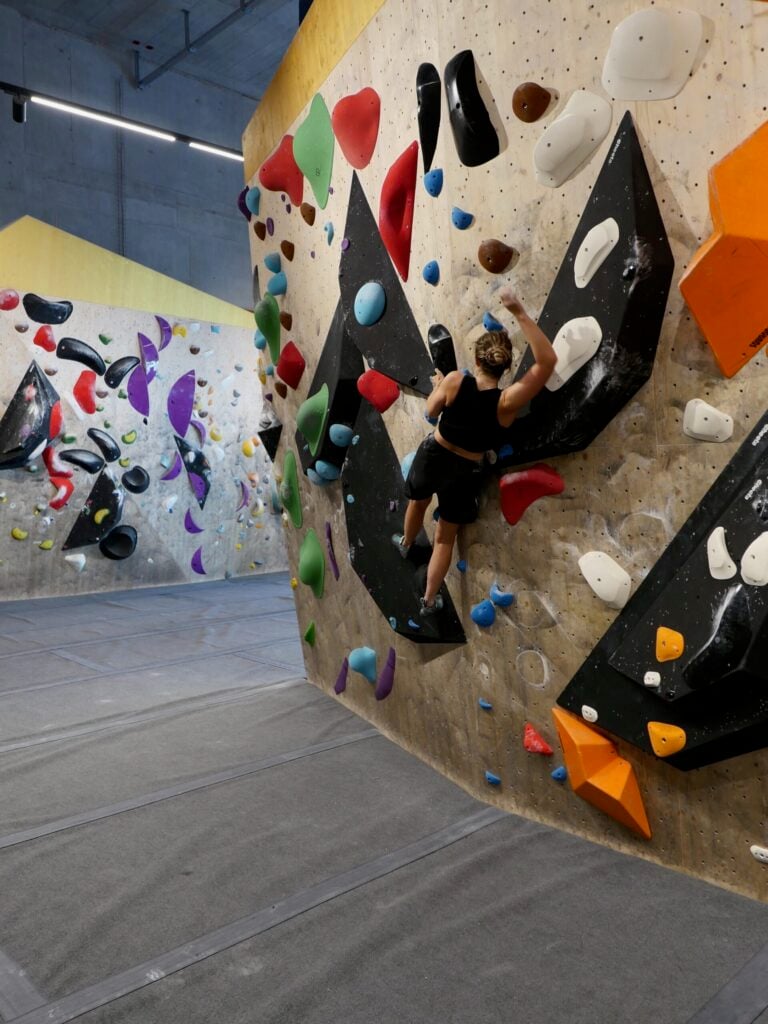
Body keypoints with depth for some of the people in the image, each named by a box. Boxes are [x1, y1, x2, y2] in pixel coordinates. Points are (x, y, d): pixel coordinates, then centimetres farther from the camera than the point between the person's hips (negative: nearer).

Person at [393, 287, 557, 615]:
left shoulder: (454, 381, -23)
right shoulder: (507, 402, -28)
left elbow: (431, 412, -5)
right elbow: (548, 361, -31)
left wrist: (437, 386, 16)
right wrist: (519, 312, -33)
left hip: (432, 456, 2)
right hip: (464, 474, -2)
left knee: (417, 504, 36)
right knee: (445, 536, 20)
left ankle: (405, 544, 67)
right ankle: (429, 601, 32)